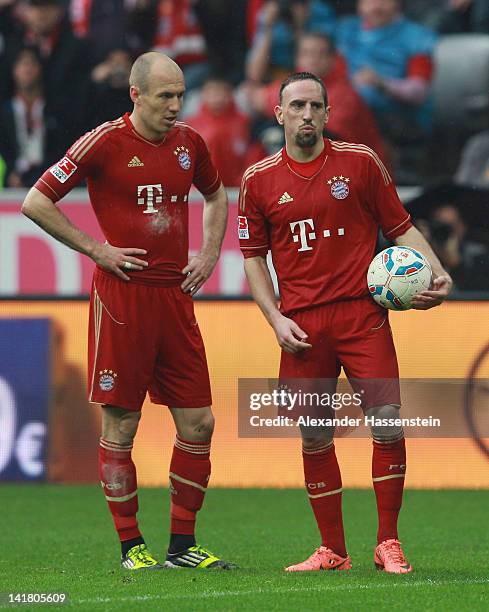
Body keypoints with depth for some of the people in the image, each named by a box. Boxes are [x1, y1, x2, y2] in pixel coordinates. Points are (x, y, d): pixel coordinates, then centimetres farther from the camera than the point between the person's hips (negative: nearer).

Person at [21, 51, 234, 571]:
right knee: (120, 425, -1)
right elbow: (35, 203, -5)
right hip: (123, 295, -5)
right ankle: (131, 545, 8)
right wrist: (97, 250, -7)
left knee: (198, 421, 3)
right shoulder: (105, 142, -7)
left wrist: (209, 254, 15)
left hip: (175, 295, 5)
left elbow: (216, 197, 30)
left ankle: (183, 543, 13)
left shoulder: (189, 143, 9)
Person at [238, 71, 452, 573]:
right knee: (314, 437, 4)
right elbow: (253, 256, 13)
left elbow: (400, 227, 9)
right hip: (302, 325, 1)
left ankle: (387, 544, -2)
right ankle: (331, 551, 15)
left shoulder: (360, 162, 5)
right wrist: (275, 318, 2)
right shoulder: (259, 180, 7)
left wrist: (436, 272, -6)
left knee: (387, 421, -12)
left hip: (361, 314, -1)